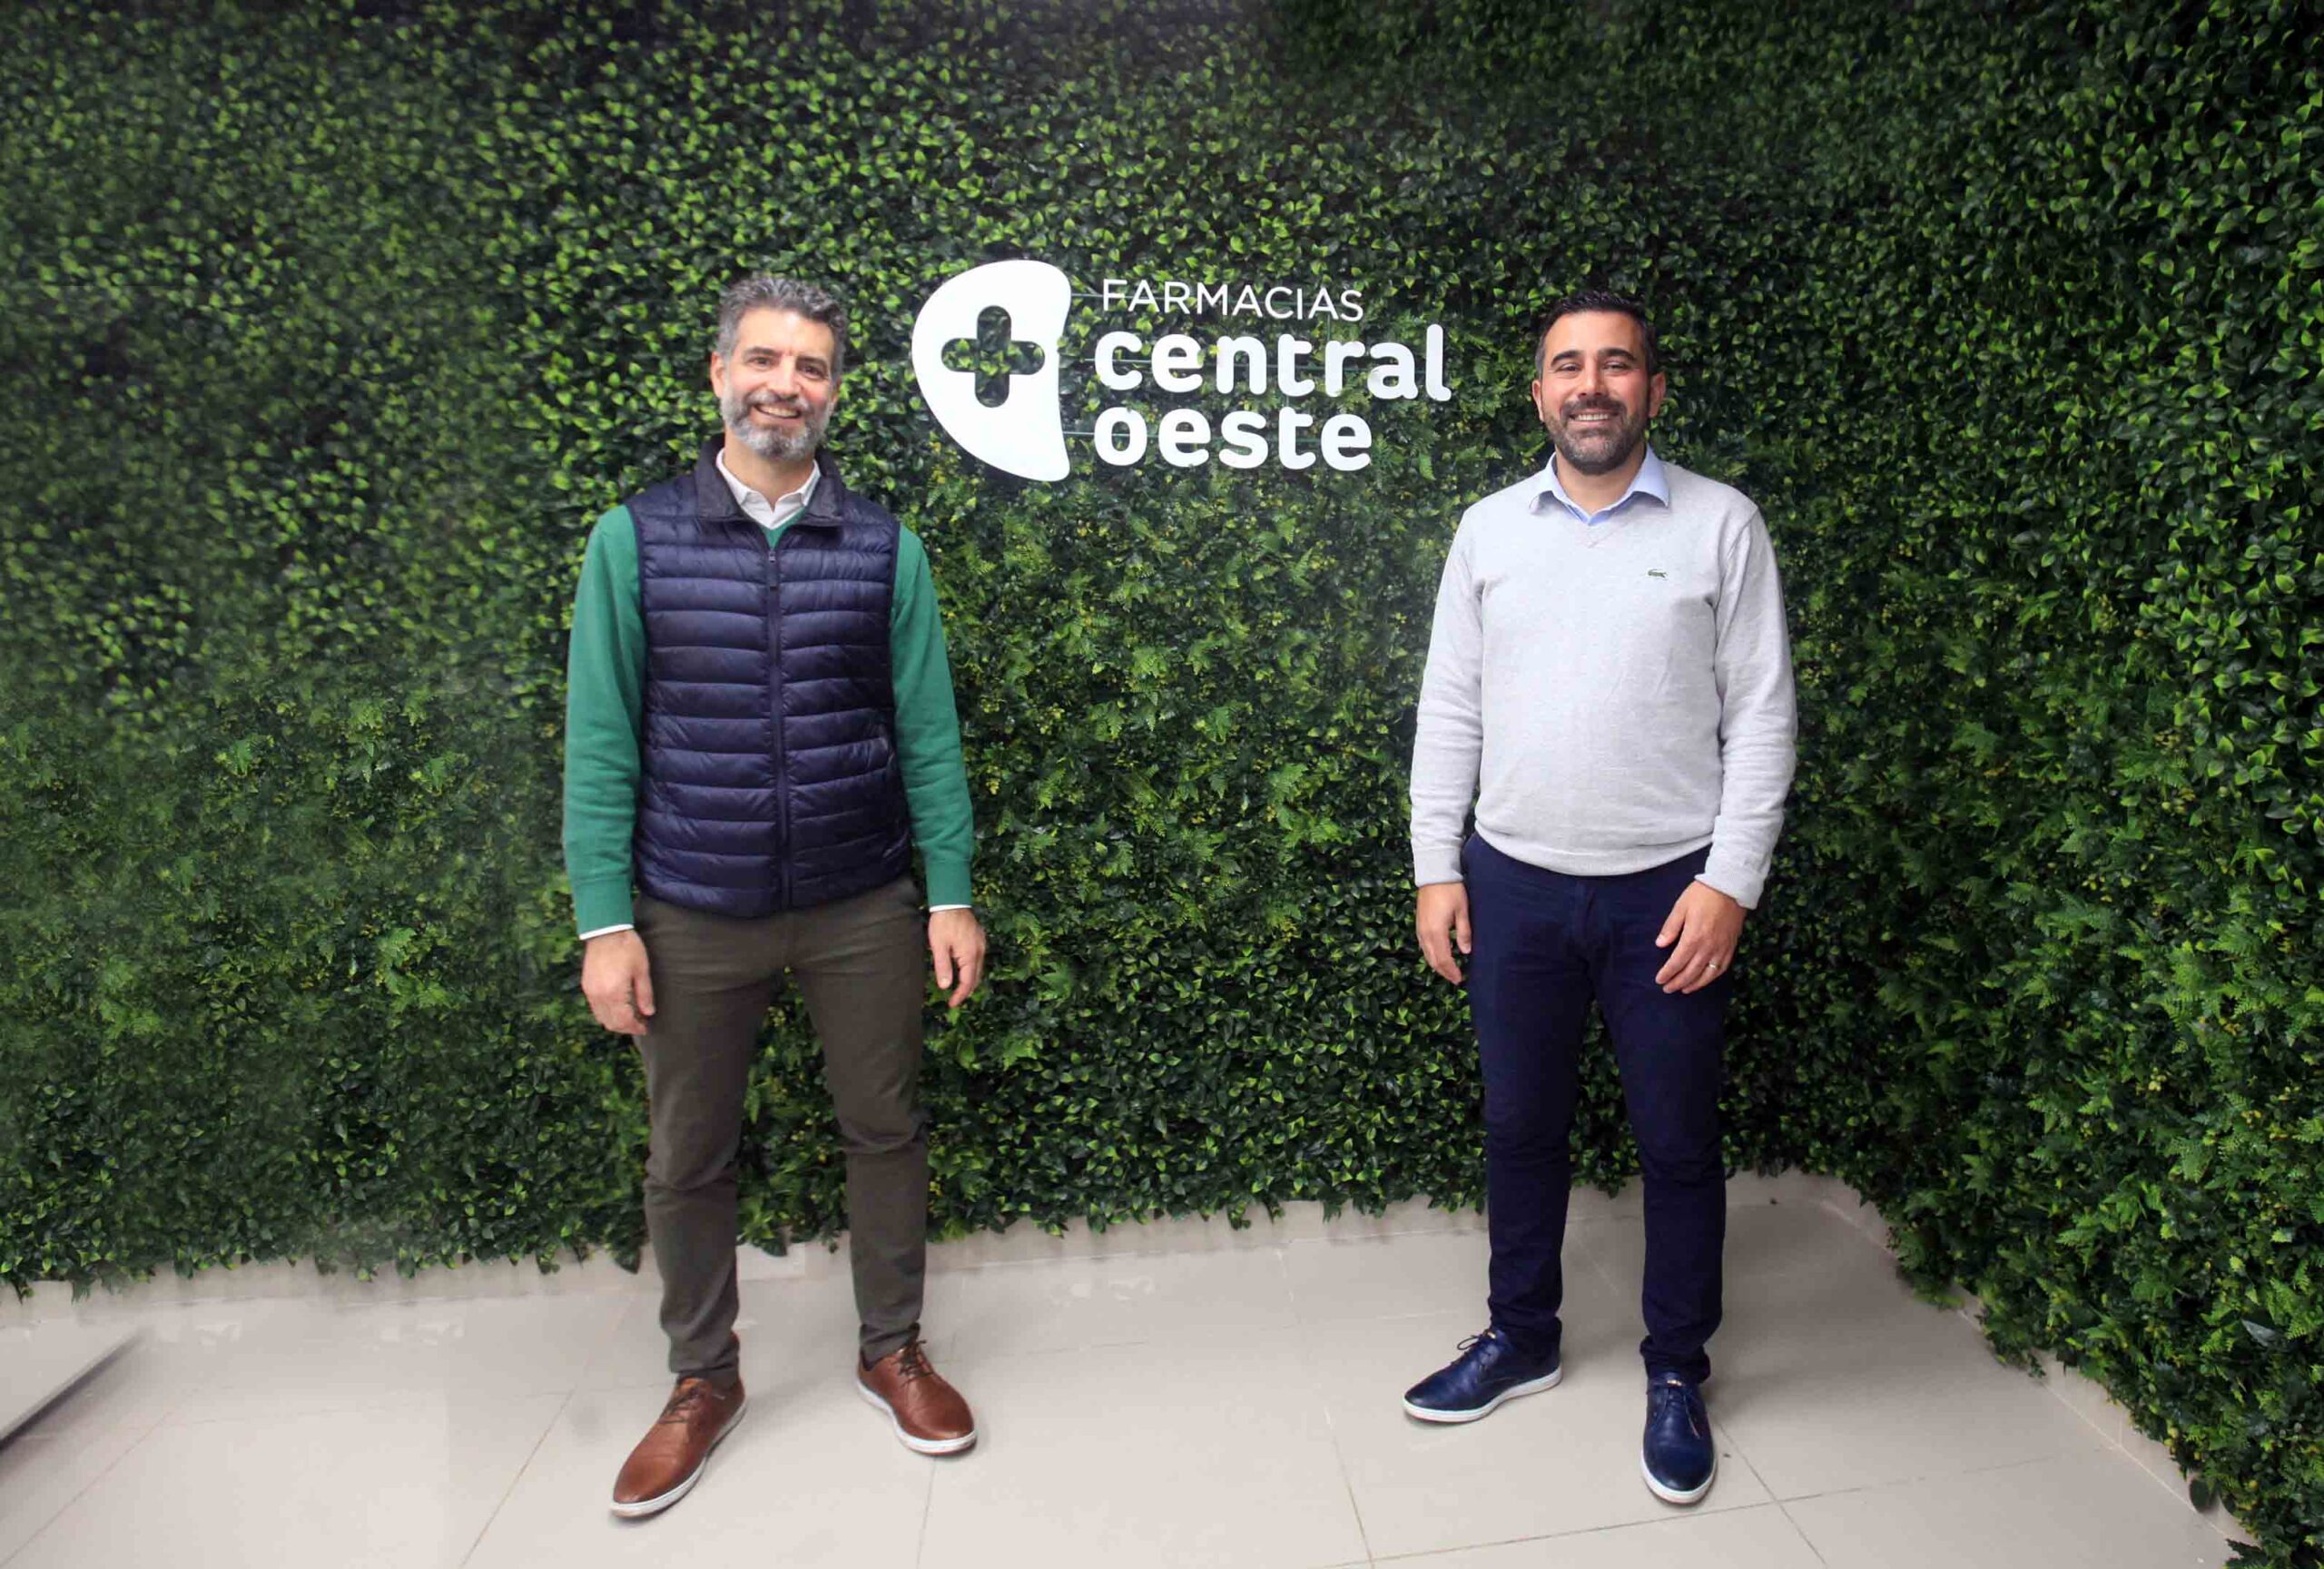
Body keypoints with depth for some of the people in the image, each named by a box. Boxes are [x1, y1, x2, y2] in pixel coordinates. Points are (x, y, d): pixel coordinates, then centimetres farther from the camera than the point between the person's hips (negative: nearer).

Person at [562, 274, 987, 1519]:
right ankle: (703, 1379, 38)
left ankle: (892, 1349, 36)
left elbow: (927, 731, 1)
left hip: (863, 906, 1)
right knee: (686, 1160, 13)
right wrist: (604, 923, -6)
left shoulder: (885, 546, 1)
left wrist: (951, 896, -2)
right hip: (693, 914, 0)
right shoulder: (634, 539, -1)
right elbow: (601, 744, -2)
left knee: (885, 1131, 12)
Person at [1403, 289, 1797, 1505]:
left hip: (1669, 890, -2)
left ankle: (1676, 1372, 32)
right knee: (1519, 1127, 15)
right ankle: (1520, 1337, 36)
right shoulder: (1489, 528, 6)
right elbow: (1448, 710, 5)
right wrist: (1435, 869, 1)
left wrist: (1730, 880, -9)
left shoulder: (1722, 525, 0)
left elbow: (1761, 717, -2)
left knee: (1677, 1143, 10)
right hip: (1512, 882, 2)